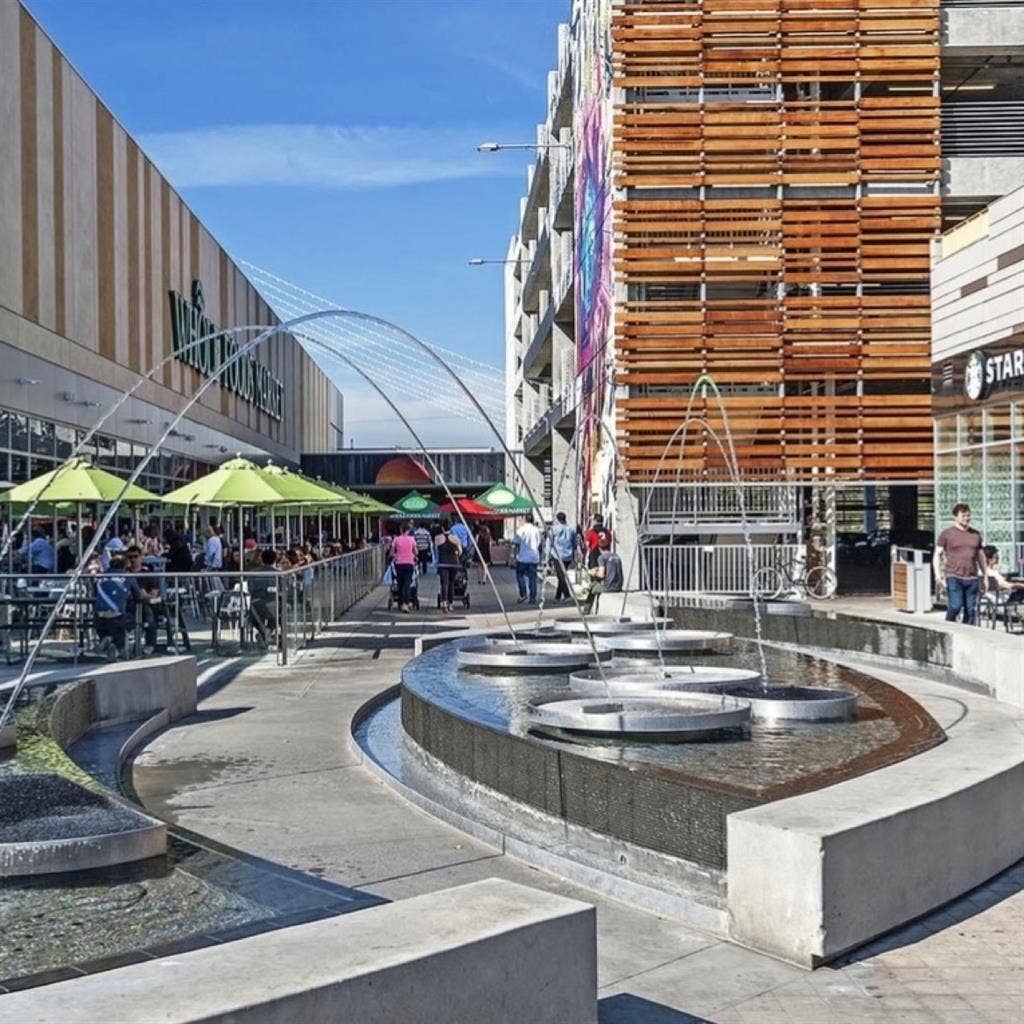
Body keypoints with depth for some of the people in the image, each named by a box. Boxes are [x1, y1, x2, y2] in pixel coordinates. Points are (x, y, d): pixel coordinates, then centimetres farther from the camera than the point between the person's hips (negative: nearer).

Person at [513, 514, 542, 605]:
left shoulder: (520, 530, -2)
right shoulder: (536, 530, 6)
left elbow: (517, 544, -3)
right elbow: (539, 545, 9)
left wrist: (516, 557, 3)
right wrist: (539, 558, 17)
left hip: (523, 558, -3)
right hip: (534, 558, 3)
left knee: (520, 575, 10)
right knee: (532, 577, 5)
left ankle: (523, 594, -4)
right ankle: (533, 598, 3)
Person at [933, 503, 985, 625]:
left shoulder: (976, 534, 16)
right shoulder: (947, 533, 3)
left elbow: (980, 555, 25)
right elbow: (937, 554, 3)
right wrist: (938, 574, -9)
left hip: (972, 578, 4)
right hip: (954, 577, -4)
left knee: (971, 611, 2)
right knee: (955, 607, -15)